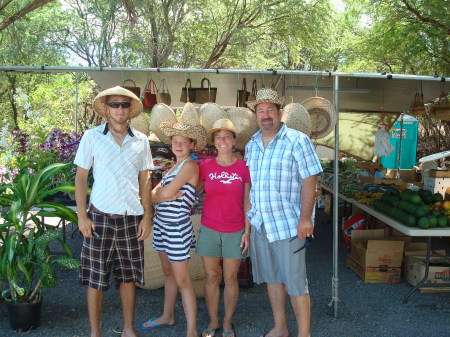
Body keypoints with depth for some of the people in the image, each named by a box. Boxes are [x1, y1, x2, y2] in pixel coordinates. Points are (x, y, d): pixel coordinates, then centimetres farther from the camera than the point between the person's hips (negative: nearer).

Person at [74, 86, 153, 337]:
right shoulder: (92, 137, -1)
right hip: (100, 217, -2)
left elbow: (145, 181, 9)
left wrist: (147, 216, 2)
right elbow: (81, 178, 0)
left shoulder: (141, 140, 6)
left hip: (132, 218, 2)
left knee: (129, 277, 11)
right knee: (96, 279, 6)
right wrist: (82, 215, -6)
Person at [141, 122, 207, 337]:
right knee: (168, 272, 19)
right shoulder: (175, 166, 14)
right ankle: (167, 316, 34)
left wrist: (157, 194, 1)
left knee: (182, 280, -5)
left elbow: (165, 193, -20)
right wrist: (162, 196, -14)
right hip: (161, 223, 9)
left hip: (177, 227, -8)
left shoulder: (190, 165, -13)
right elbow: (152, 195, 7)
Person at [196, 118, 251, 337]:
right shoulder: (206, 167, 1)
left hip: (235, 232, -1)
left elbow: (247, 202, 0)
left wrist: (247, 231, -3)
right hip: (209, 229, 1)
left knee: (230, 278, 7)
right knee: (211, 277, 8)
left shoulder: (243, 167, -2)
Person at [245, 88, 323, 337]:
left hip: (287, 223, -6)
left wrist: (305, 217, -18)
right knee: (271, 278, 16)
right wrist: (247, 215, 13)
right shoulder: (251, 145, 10)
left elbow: (309, 180, -12)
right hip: (259, 222, 6)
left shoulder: (297, 140, -8)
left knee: (295, 282, 0)